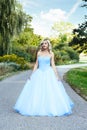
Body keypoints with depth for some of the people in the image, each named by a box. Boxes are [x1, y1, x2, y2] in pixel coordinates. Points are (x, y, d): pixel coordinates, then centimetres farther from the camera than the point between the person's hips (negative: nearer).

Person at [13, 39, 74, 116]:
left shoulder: (51, 54, 3)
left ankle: (51, 108, 9)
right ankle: (37, 108, 13)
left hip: (48, 74, -2)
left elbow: (53, 65, 1)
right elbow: (36, 64, 10)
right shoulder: (39, 53, 9)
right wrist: (32, 75, 4)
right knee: (36, 92, 0)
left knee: (50, 92, -5)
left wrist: (57, 76, -7)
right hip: (39, 74, 2)